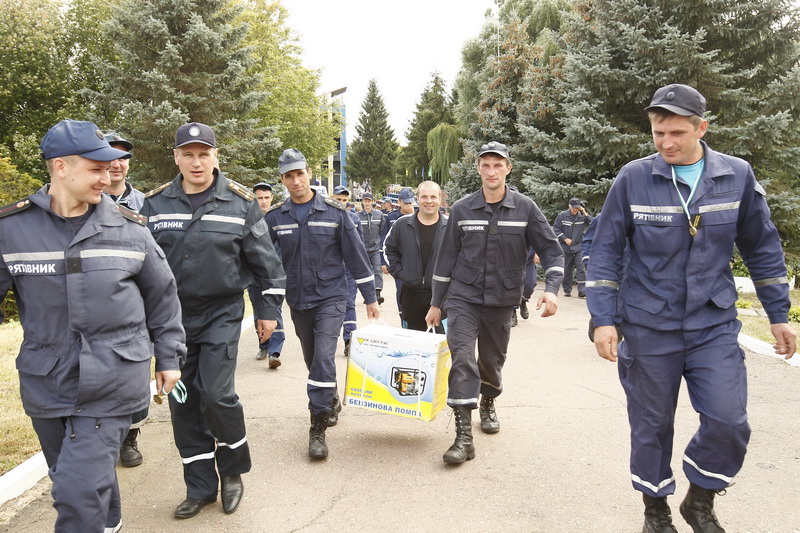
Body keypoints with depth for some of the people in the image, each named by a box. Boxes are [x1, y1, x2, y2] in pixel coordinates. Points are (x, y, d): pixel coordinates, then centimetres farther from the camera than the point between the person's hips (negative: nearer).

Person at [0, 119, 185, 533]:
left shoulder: (129, 228, -2)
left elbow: (162, 296, 7)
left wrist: (169, 357, 9)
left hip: (111, 385, -2)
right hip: (45, 385, 2)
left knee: (80, 491, -8)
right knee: (73, 478, 21)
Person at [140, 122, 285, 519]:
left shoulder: (240, 202, -3)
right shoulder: (155, 204, 3)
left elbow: (265, 259, 1)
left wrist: (268, 309, 2)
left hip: (222, 313, -3)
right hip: (172, 316, 4)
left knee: (216, 394, -12)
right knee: (182, 402, 7)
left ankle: (233, 470, 15)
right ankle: (200, 487, 22)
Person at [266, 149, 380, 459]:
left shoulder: (334, 212, -5)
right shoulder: (275, 217, 0)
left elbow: (356, 256, -1)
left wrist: (370, 298, 1)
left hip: (331, 297, -3)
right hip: (297, 302, 3)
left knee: (323, 359, -13)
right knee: (313, 361, 15)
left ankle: (318, 428, -4)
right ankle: (331, 402, 40)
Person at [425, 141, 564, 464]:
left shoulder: (525, 208, -3)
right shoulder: (462, 209, -1)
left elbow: (551, 249, -2)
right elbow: (447, 256, 5)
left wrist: (551, 288, -19)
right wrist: (436, 303, 7)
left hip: (502, 301, 1)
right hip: (463, 297, -1)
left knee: (492, 360, 15)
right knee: (462, 358, -15)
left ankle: (488, 405, 45)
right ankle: (464, 435, -13)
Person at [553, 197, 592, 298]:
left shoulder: (582, 216, 1)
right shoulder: (562, 216, -1)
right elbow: (556, 229, 0)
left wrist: (585, 214, -13)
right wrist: (565, 239, -9)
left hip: (579, 248, 0)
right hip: (566, 248, 0)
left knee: (581, 268, -11)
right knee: (567, 270, 8)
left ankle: (582, 290, -12)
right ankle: (567, 290, 18)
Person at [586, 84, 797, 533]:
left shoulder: (738, 176, -2)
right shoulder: (633, 179, -7)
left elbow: (762, 249, 8)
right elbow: (606, 251, -3)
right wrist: (603, 319, -8)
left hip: (715, 326, 1)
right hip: (648, 327, -1)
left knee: (728, 422, -6)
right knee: (652, 426, 9)